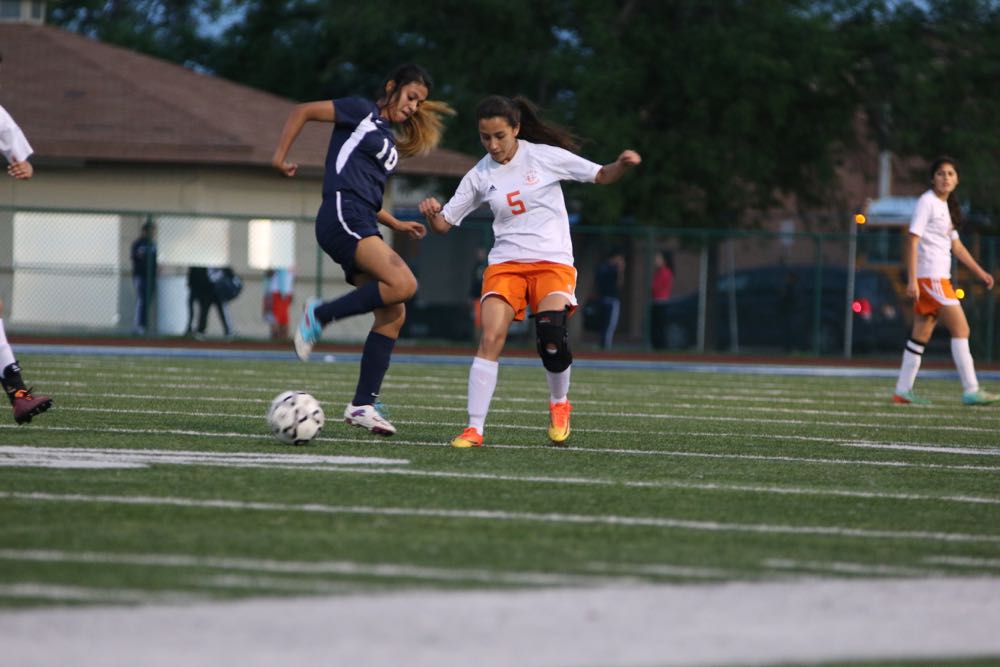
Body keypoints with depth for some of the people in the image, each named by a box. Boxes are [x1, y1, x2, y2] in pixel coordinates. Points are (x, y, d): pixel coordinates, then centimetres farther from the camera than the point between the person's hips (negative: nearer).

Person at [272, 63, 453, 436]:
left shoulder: (389, 139, 27)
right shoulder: (362, 112, 4)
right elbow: (304, 111, 1)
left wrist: (396, 224, 21)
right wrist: (280, 156, -6)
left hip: (360, 225, 9)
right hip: (342, 219, -9)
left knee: (393, 314, -1)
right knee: (403, 283, -27)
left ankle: (363, 404, 0)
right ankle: (319, 316, -14)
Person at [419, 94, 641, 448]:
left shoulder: (545, 156, -3)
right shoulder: (480, 176, 5)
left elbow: (601, 176, 3)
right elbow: (444, 223, 8)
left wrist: (623, 165, -19)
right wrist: (432, 212, -15)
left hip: (553, 262, -2)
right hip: (505, 264, 2)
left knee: (551, 336, -23)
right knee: (490, 339, -17)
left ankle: (559, 403, 7)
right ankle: (474, 429, -15)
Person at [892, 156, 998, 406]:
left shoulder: (947, 207, 18)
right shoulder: (927, 202, -9)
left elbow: (956, 245, 25)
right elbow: (913, 240, -15)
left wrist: (980, 272, 21)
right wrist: (912, 280, -21)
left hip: (939, 278, 9)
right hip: (929, 277, -9)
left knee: (922, 334, 10)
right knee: (961, 329, -12)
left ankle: (903, 391, 13)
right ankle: (970, 391, -13)